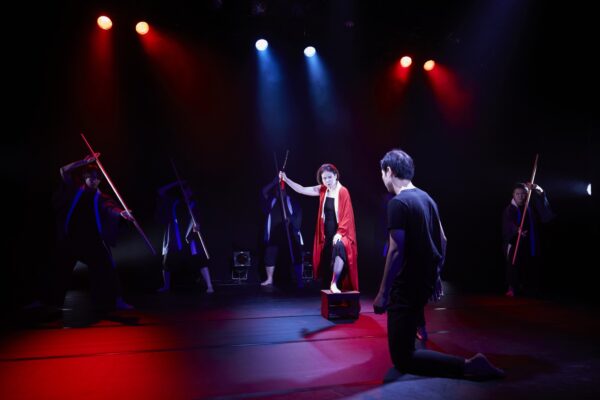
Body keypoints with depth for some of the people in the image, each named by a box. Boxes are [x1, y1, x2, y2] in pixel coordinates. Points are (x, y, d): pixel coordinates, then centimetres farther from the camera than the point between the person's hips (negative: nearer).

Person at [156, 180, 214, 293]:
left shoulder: (192, 204, 4)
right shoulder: (173, 202, 6)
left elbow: (194, 219, -7)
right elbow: (161, 191, 1)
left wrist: (195, 225, -30)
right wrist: (176, 183, -3)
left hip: (189, 237, -2)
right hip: (174, 238, 2)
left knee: (200, 260, -12)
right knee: (168, 261, 10)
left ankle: (209, 286, -12)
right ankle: (166, 286, 32)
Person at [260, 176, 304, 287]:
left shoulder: (291, 202, 8)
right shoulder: (272, 201, 14)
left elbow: (298, 213, 0)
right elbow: (264, 191, 0)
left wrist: (291, 220, -18)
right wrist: (275, 181, -6)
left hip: (289, 234, -2)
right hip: (274, 234, 2)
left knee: (296, 256, -4)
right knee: (269, 255, 3)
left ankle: (299, 281, 3)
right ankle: (269, 279, 18)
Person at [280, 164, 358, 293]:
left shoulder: (343, 191, -12)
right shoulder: (322, 190, 4)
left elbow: (347, 215, -14)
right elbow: (302, 190, 6)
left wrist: (340, 233, -20)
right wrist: (286, 179, -1)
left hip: (340, 233, -6)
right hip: (327, 234, 6)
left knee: (339, 247, -34)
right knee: (327, 263, 7)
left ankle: (334, 284, -35)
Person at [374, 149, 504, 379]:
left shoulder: (397, 203, -19)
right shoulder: (426, 198, 7)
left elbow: (396, 251, -24)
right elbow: (442, 241, 14)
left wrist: (382, 294, -18)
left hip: (408, 286, -9)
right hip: (427, 281, 9)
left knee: (402, 359, -2)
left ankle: (468, 366, -12)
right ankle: (417, 327, 51)